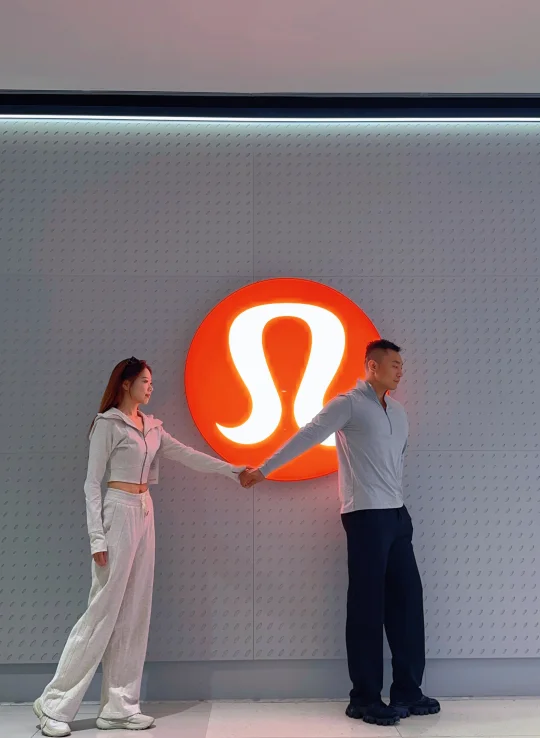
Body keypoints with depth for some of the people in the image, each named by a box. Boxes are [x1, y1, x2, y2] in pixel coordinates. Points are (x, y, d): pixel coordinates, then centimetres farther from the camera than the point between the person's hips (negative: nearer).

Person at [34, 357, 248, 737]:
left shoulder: (152, 427, 13)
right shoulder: (107, 424, -6)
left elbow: (188, 456, 14)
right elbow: (92, 484, -8)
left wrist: (233, 470, 9)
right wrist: (97, 537, -15)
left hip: (145, 514, 7)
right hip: (119, 514, -7)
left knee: (135, 612, 7)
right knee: (104, 610, -5)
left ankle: (119, 706, 16)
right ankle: (55, 704, 10)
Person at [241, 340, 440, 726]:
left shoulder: (398, 411, 15)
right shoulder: (348, 404, -7)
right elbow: (306, 437, -11)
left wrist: (398, 502, 14)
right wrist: (264, 469, -12)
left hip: (397, 514, 8)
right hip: (366, 516, -7)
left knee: (407, 599, 10)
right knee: (368, 605, -1)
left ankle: (407, 691, 22)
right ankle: (365, 698, 11)